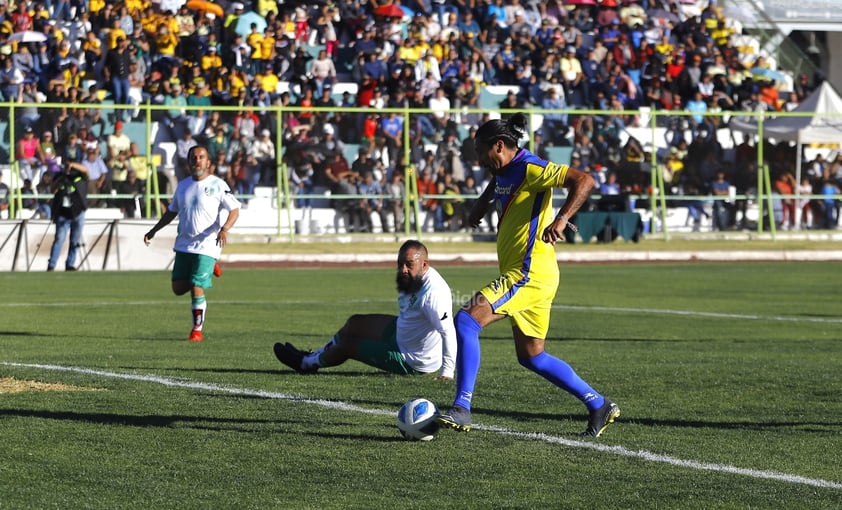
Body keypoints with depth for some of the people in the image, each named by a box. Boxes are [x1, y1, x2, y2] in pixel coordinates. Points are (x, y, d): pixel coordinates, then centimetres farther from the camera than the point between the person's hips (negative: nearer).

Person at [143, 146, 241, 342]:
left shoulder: (217, 185, -6)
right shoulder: (183, 185, 10)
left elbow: (234, 210, -8)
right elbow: (172, 211, 23)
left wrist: (224, 229, -25)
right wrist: (154, 230, 22)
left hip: (206, 246, -6)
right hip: (183, 244, 6)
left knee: (196, 288, -12)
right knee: (178, 288, 5)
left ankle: (197, 330, 3)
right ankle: (208, 271, 31)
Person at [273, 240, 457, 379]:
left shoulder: (433, 292, -35)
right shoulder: (411, 280, -3)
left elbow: (448, 331, -40)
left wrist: (447, 372, -41)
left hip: (413, 362, -9)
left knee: (347, 344, 6)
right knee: (355, 323, 22)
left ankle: (307, 364, 36)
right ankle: (314, 357, 44)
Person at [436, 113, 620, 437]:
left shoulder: (531, 168, -14)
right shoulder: (505, 172, 13)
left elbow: (584, 181, -25)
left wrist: (561, 219, -36)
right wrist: (482, 204, 26)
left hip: (529, 274, -10)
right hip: (529, 277, 10)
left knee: (466, 320, -19)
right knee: (531, 356, 14)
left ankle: (461, 409, -21)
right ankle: (598, 405, 21)